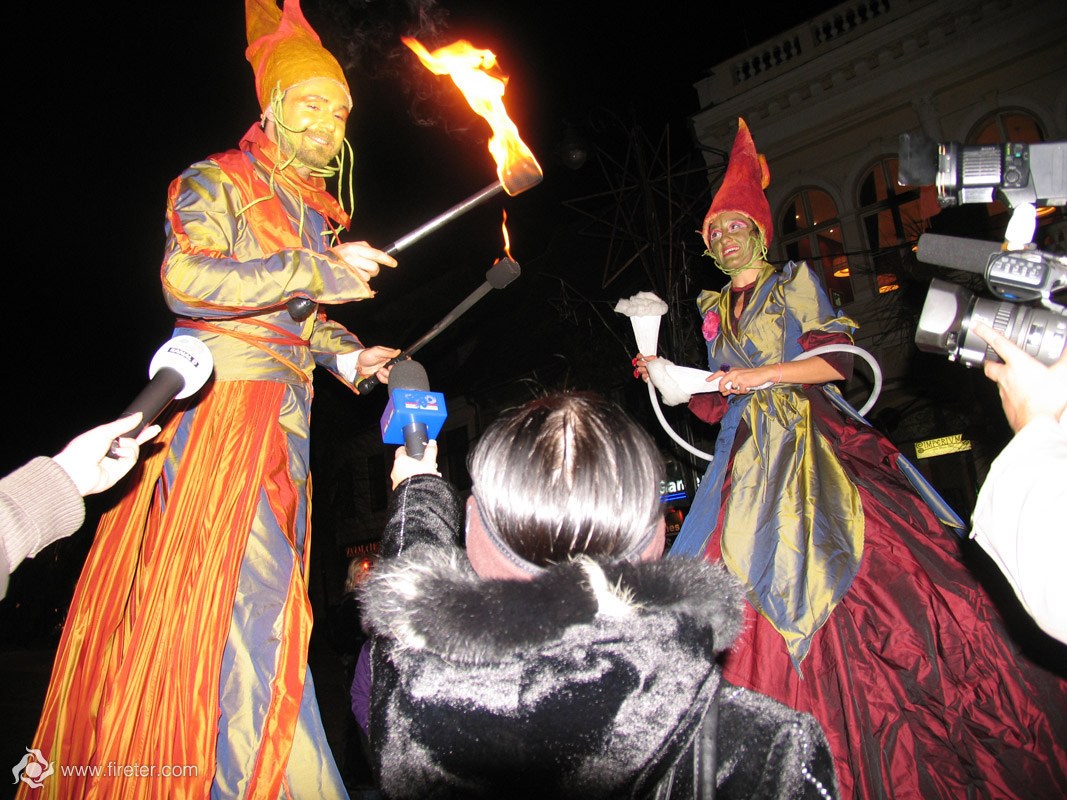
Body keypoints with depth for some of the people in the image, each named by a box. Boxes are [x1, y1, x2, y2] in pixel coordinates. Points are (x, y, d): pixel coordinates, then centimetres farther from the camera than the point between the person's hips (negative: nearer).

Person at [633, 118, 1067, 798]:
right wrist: (667, 378, 10)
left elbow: (837, 359, -5)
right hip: (752, 457, 5)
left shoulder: (795, 283, 7)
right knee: (758, 584, -3)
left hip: (814, 446, -4)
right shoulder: (716, 311, 20)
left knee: (856, 572, -16)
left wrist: (761, 375, -13)